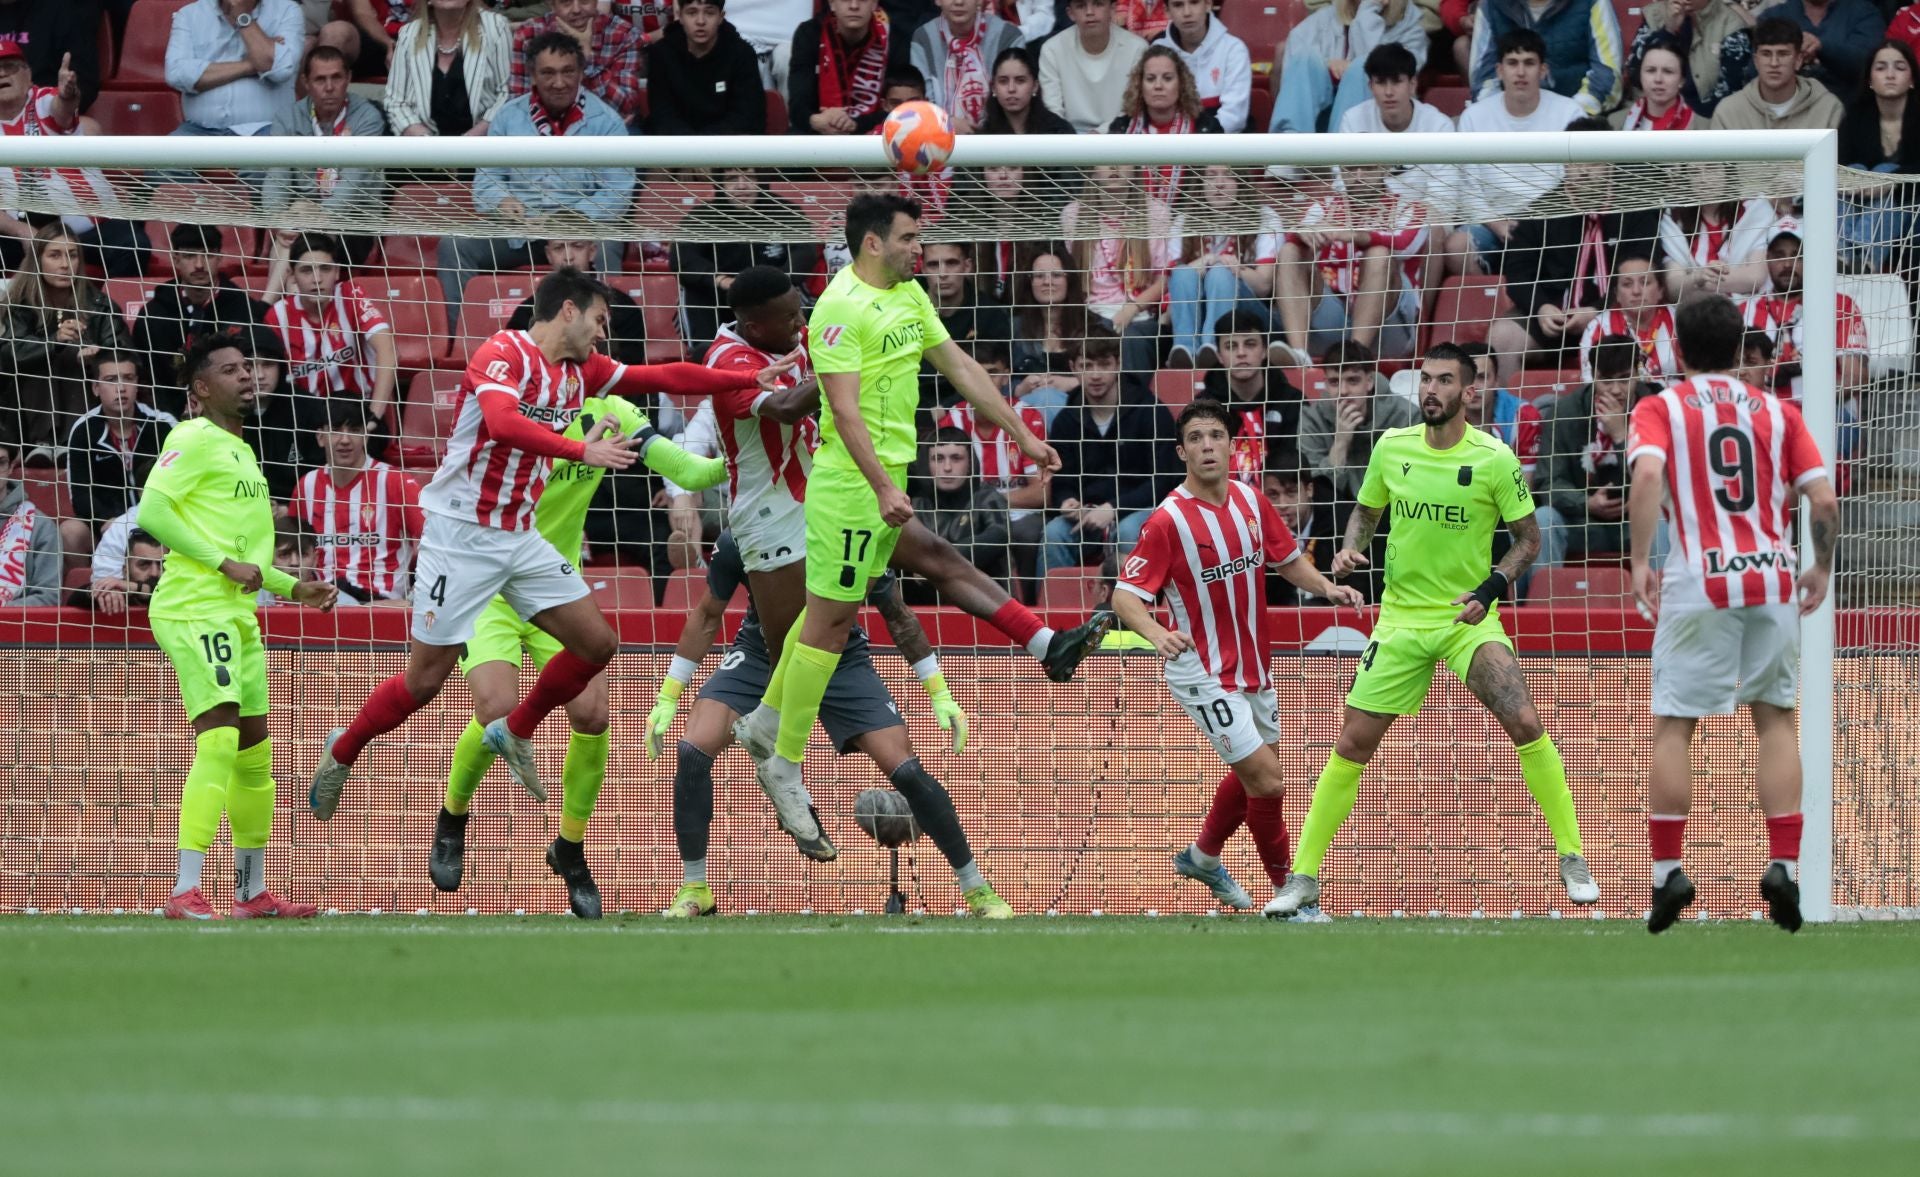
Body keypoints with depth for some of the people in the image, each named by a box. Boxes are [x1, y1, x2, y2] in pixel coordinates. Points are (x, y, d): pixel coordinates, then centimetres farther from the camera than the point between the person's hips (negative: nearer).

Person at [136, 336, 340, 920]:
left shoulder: (239, 451, 22)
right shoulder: (194, 440, -7)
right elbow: (152, 509, -19)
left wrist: (294, 587, 21)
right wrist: (224, 564, -20)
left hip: (236, 611, 10)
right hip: (195, 609, -10)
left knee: (255, 750, 13)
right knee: (219, 738, -19)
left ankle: (252, 892, 22)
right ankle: (186, 891, -23)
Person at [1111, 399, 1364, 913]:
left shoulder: (1251, 501, -1)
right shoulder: (1168, 520, -19)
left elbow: (1288, 561, 12)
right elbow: (1125, 596, -20)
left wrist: (1326, 586, -7)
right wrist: (1158, 635, -39)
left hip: (1254, 667, 7)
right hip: (1204, 673, -7)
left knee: (1251, 775, 23)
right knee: (1266, 778, -11)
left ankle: (1203, 857, 48)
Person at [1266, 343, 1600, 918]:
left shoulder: (1494, 459, -10)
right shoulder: (1391, 448, -1)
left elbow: (1528, 537, -1)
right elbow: (1366, 510, 17)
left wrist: (1491, 588, -17)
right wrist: (1350, 549, -4)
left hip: (1469, 617, -3)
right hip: (1402, 616, 3)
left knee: (1525, 724, -19)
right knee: (1353, 743, -1)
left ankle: (1572, 861, -5)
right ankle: (1303, 877, 10)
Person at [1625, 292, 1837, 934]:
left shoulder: (1659, 410, 3)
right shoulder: (1778, 412, 10)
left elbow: (1648, 476, -17)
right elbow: (1824, 500, 2)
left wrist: (1640, 561, -13)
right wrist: (1822, 568, 16)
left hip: (1699, 585, -2)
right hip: (1773, 580, 2)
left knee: (1673, 726, 6)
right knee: (1776, 719, 13)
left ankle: (1667, 872, 0)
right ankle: (1784, 866, 3)